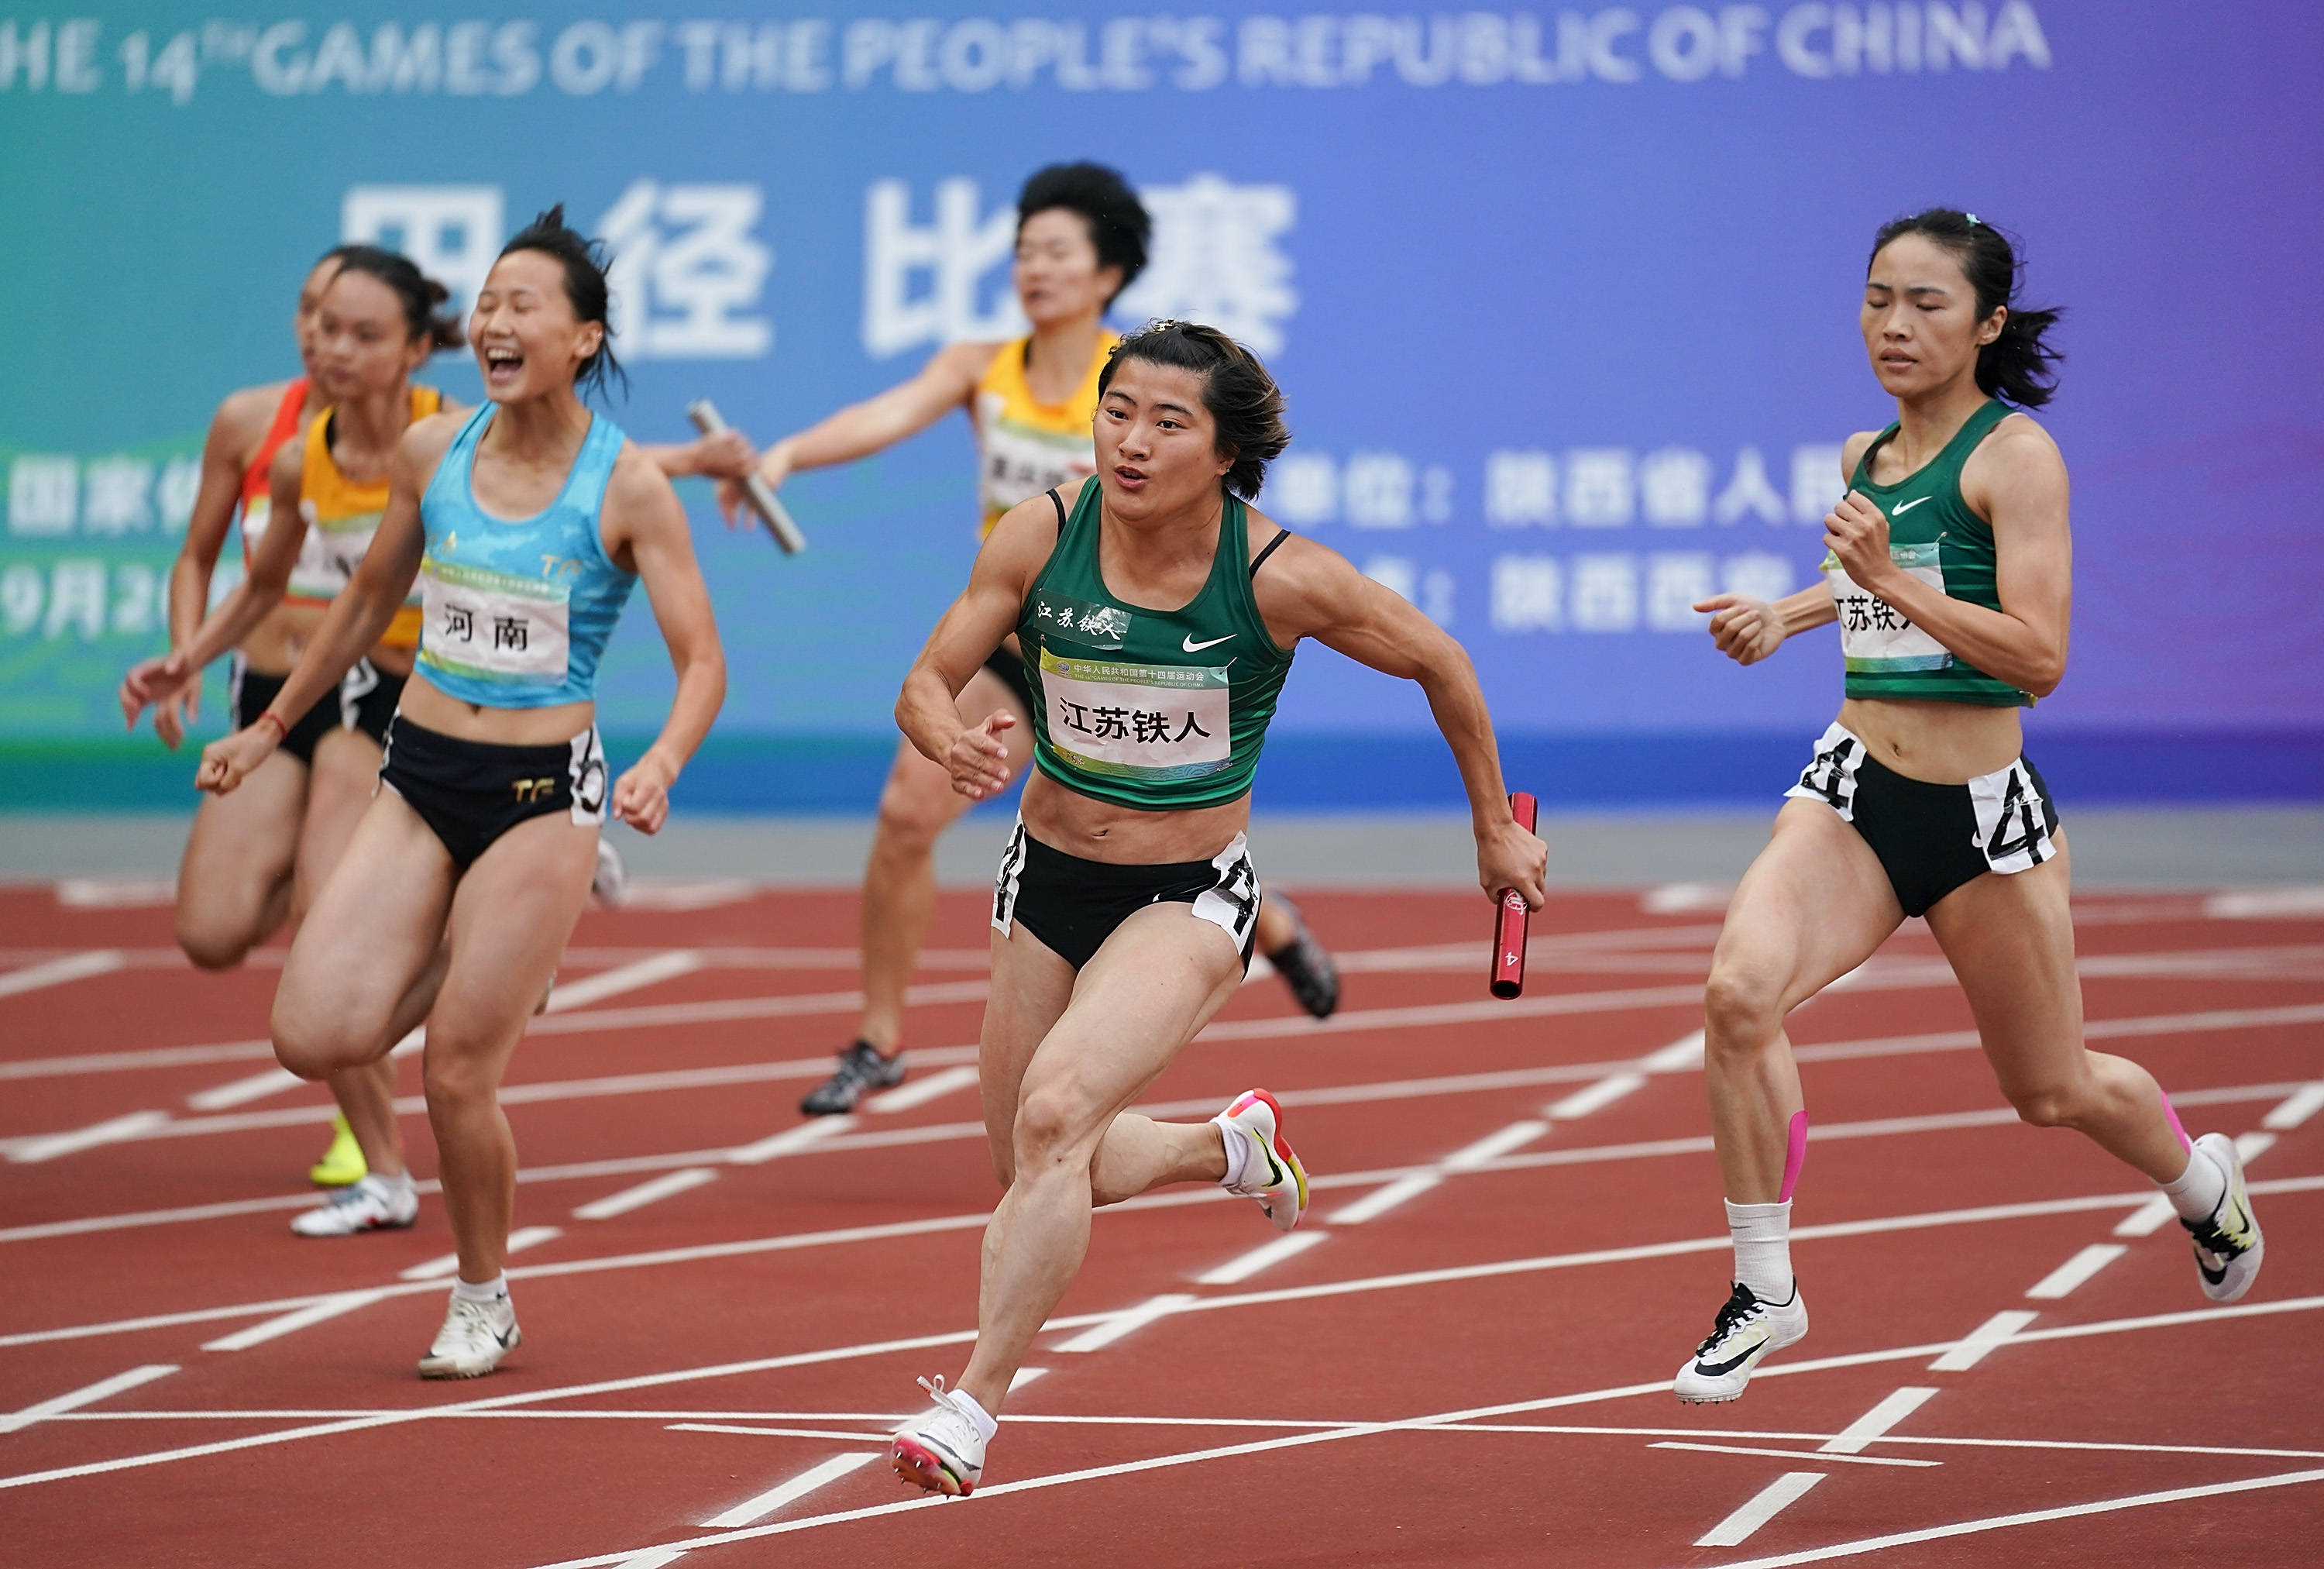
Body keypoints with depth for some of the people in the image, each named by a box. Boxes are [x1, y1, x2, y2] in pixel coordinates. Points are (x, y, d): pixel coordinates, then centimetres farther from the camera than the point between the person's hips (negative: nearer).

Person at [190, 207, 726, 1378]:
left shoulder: (627, 488, -10)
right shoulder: (430, 453, 2)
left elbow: (702, 662, -8)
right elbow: (368, 602, 18)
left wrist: (662, 763, -28)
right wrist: (267, 729, 22)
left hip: (541, 795, -4)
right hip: (419, 779, 4)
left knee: (456, 1073, -5)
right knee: (314, 1040, -10)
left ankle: (483, 1303, 20)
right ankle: (457, 959, 24)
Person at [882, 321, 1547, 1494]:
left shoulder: (1280, 578, -18)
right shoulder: (1040, 535, -13)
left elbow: (1438, 664, -2)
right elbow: (926, 682, -7)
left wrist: (1495, 829, 8)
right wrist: (953, 740, -32)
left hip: (1188, 898, -4)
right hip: (1048, 876, 4)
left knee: (1055, 1116, -27)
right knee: (1044, 1176, 15)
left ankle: (972, 1408, -22)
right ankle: (1234, 1146, 45)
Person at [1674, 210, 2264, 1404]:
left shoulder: (2016, 454, -12)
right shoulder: (1865, 459, 8)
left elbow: (2039, 657, -22)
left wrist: (1893, 582, -29)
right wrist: (1785, 615, 18)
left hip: (1979, 812, -4)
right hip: (1851, 790, 5)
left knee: (2053, 1092, 13)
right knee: (1739, 992, -24)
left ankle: (2202, 1181, 47)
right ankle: (1764, 1291, -12)